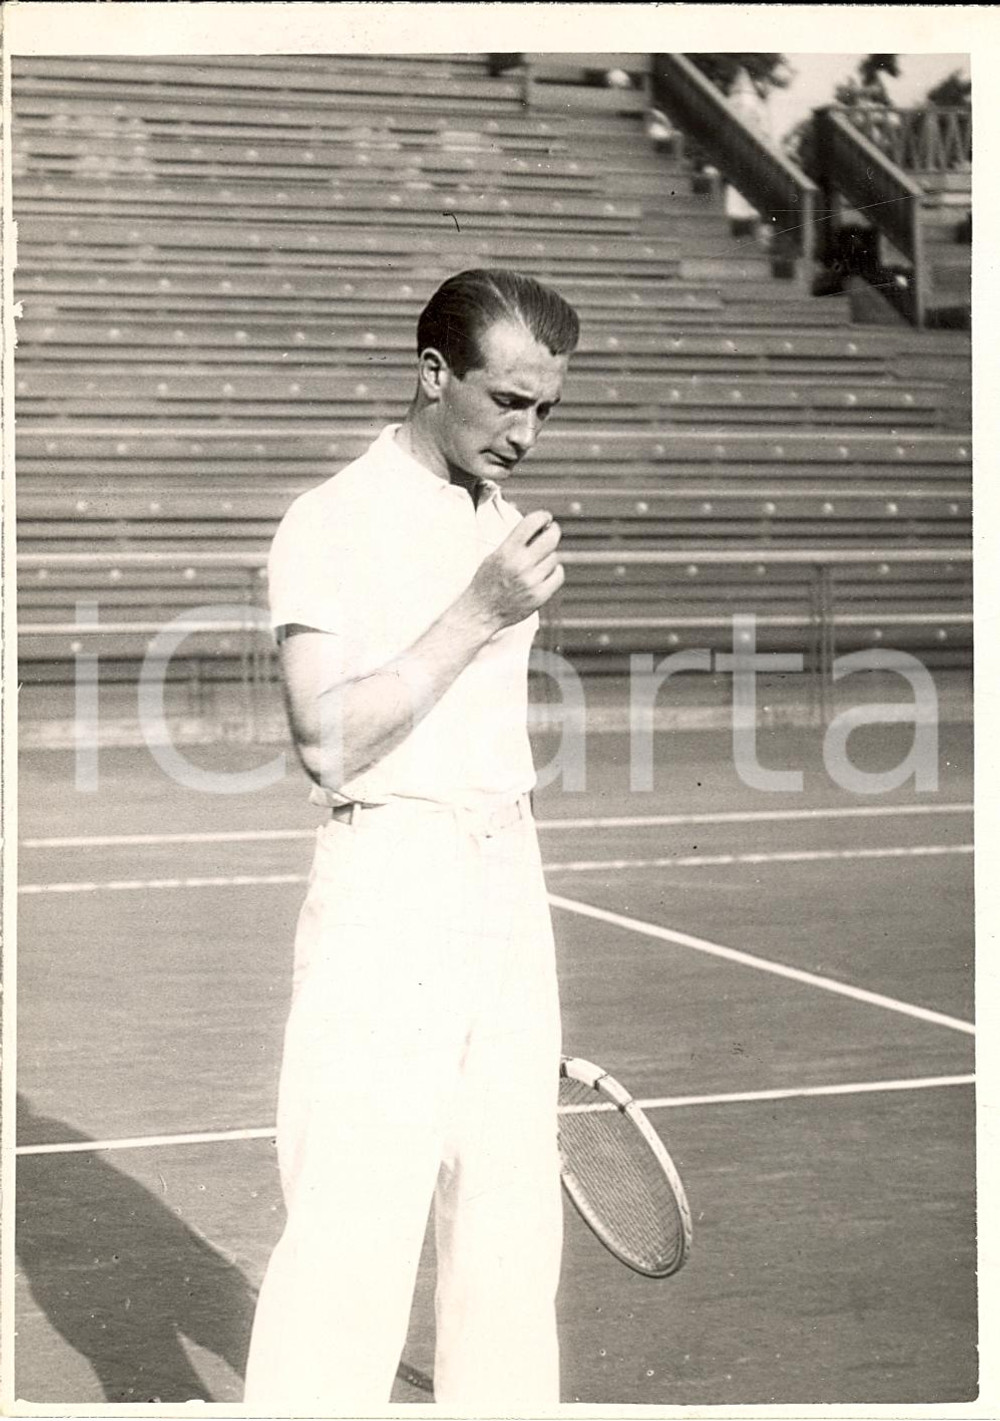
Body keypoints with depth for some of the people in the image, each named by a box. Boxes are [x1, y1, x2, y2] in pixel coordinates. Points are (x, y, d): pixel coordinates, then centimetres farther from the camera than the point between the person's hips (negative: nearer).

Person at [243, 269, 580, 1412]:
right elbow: (329, 746, -18)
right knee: (352, 1240, -7)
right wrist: (479, 613, -18)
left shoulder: (505, 531, 14)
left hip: (509, 882, 7)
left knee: (513, 1223, 11)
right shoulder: (332, 525, -8)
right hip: (387, 879, -7)